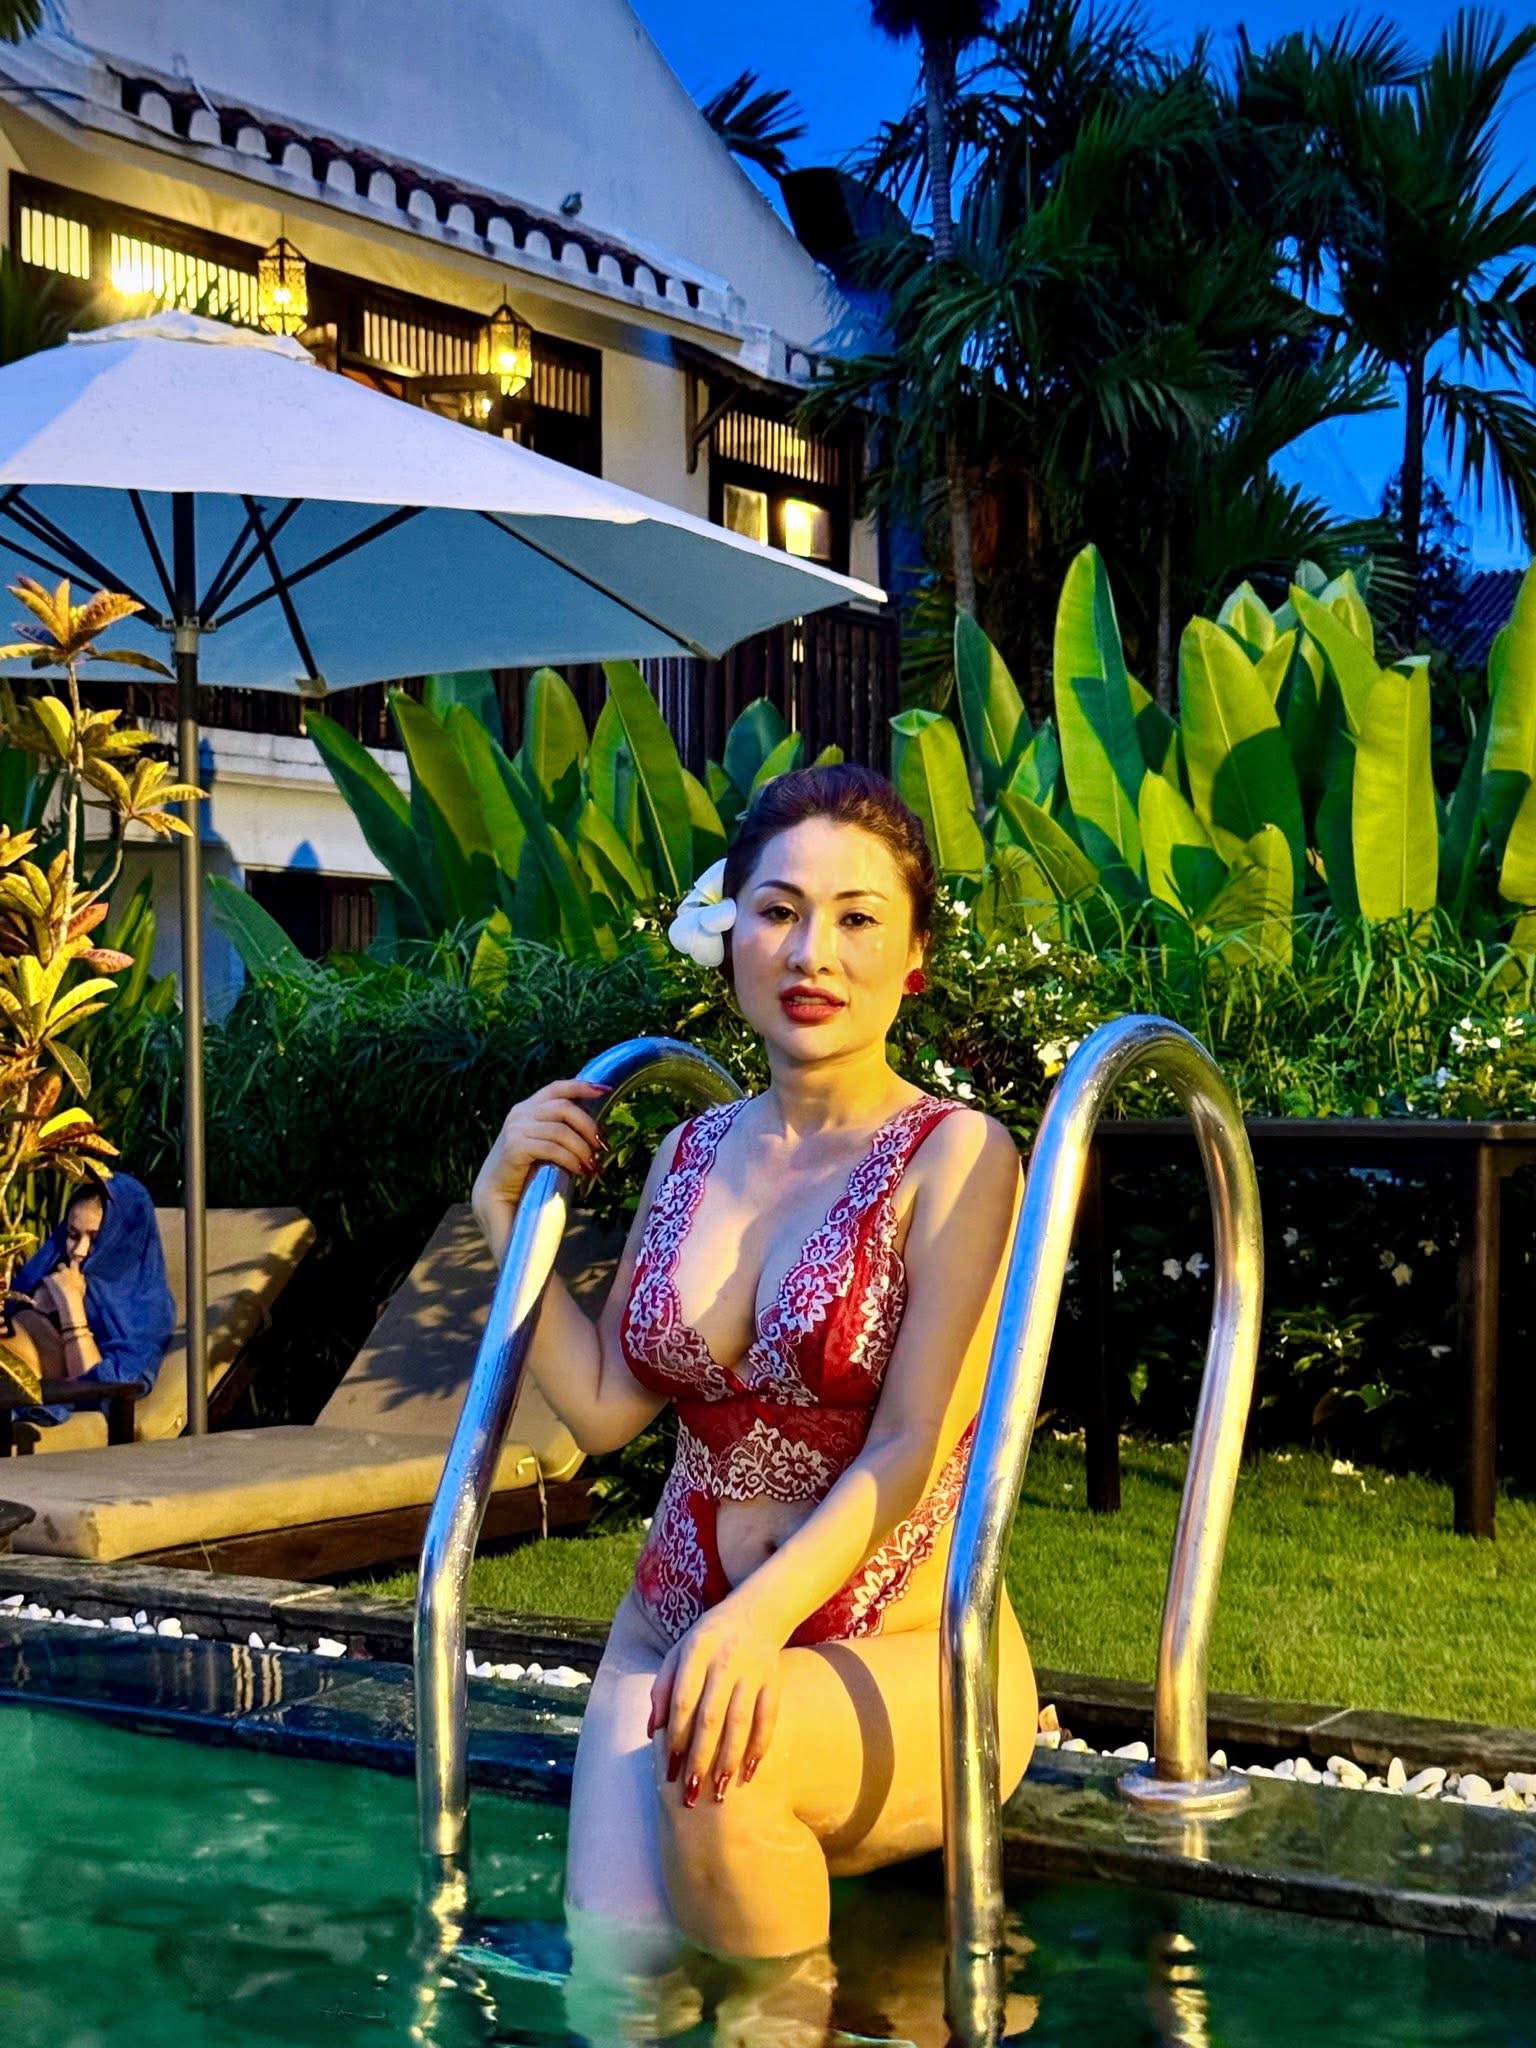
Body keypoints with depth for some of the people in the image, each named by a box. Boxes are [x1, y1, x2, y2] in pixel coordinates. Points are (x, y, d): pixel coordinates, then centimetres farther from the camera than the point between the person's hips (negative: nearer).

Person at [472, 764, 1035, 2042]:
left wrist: (763, 1614, -30)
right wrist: (508, 1217, 5)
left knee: (724, 1753, -34)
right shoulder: (692, 1154, 10)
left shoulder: (955, 1158, -8)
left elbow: (914, 1446, -16)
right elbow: (603, 1407, 10)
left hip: (897, 1651, -3)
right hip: (679, 1627, 4)